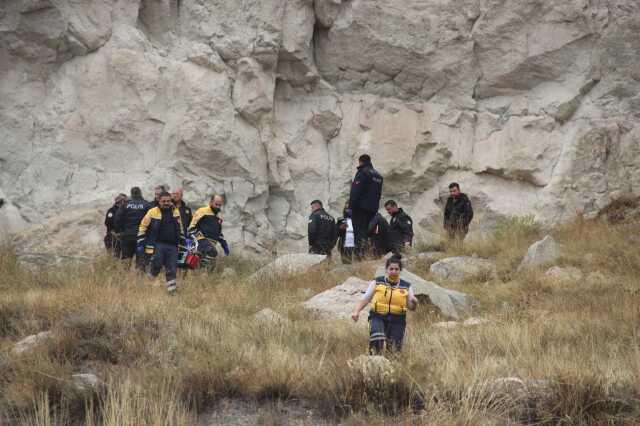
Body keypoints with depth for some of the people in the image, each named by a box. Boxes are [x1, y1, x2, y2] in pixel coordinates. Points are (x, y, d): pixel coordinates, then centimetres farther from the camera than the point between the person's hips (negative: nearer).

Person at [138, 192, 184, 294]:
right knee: (157, 264, -17)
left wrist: (182, 242, 23)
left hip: (172, 246, 4)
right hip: (157, 244, -4)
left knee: (172, 269, 1)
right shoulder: (152, 212, -3)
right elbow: (143, 227, 3)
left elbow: (180, 228, 24)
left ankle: (172, 290, 6)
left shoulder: (175, 212, 12)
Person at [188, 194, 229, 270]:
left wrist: (224, 245, 26)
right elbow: (192, 226, -5)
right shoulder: (202, 212, 1)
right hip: (202, 240, -8)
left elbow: (219, 233, 36)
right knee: (212, 252, -35)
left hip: (212, 244, 8)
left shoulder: (218, 218, 26)